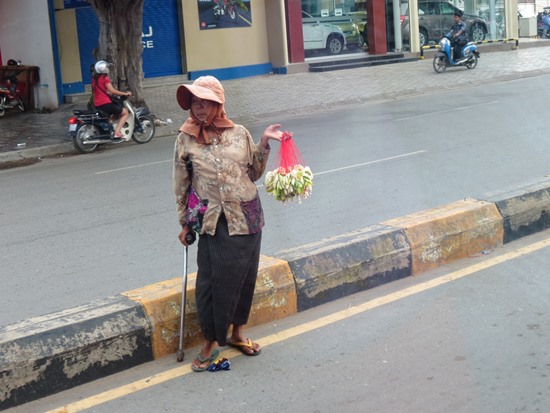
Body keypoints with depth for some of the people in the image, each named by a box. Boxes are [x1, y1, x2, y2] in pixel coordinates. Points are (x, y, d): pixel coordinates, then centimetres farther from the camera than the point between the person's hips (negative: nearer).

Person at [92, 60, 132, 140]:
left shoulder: (94, 78, 14)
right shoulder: (104, 78, -9)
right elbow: (112, 91, -13)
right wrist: (125, 93, -4)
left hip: (97, 105, 8)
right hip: (106, 104, -8)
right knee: (125, 112, 5)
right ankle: (117, 132, -9)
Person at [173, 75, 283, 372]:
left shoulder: (239, 133, 1)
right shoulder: (185, 140, -3)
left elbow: (254, 173, 9)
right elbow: (181, 186, 3)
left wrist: (264, 144, -3)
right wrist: (185, 223, 5)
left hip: (247, 216, 3)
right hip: (214, 221, -3)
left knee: (245, 276, 12)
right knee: (213, 281, -2)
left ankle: (237, 331, 31)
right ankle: (211, 340, 14)